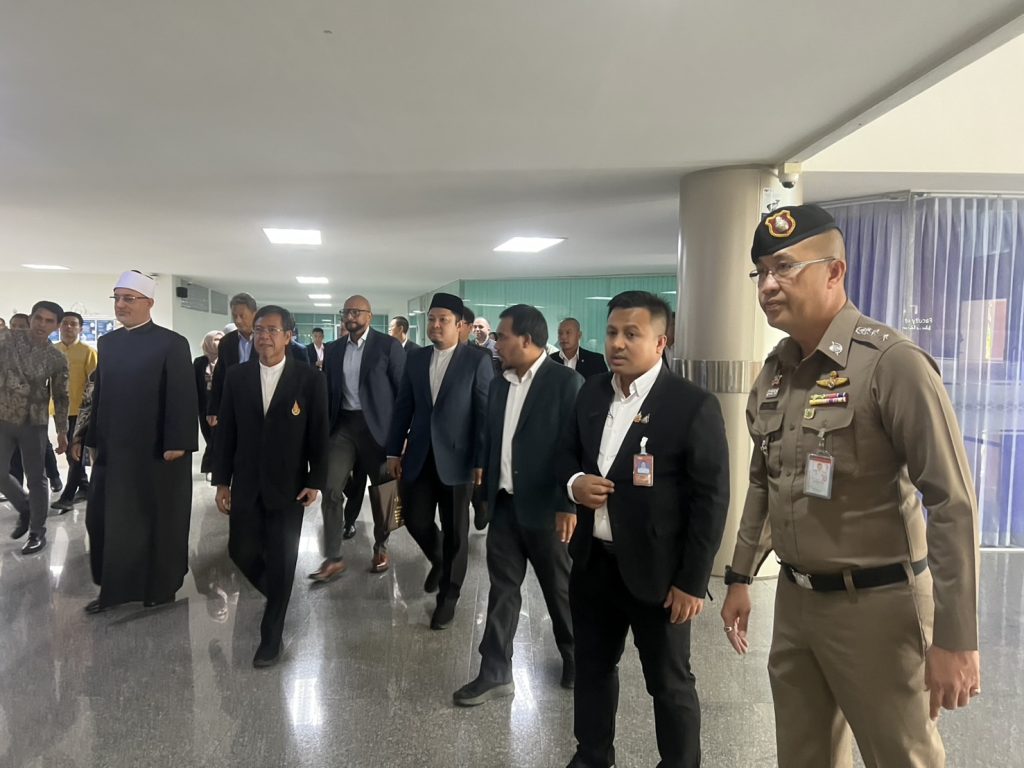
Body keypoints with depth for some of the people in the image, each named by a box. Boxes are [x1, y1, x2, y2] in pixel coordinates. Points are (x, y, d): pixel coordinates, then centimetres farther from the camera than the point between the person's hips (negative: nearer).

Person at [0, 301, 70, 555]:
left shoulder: (57, 359, -1)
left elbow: (60, 397, 3)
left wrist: (62, 430, 1)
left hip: (35, 423, -1)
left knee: (36, 478, 4)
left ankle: (37, 531, 15)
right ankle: (25, 508, 29)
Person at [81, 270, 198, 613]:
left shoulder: (172, 343, -9)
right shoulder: (108, 341, 9)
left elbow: (183, 397, -13)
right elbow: (100, 393, 11)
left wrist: (177, 444, -17)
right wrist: (94, 440, 10)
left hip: (157, 451, -5)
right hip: (114, 450, 6)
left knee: (160, 522, 9)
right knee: (106, 521, 10)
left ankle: (162, 586, 25)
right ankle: (113, 588, 25)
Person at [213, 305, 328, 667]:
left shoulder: (309, 378, -7)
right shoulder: (237, 376, 2)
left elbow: (318, 434, -4)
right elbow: (225, 431, 4)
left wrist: (316, 482, -8)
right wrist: (221, 481, 2)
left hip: (288, 485, -3)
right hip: (245, 484, 3)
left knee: (281, 561, 3)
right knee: (241, 551, 7)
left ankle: (271, 637, 17)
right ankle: (277, 593, 39)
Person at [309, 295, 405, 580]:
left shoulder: (388, 345, -6)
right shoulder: (333, 349, 9)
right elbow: (329, 390, 13)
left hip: (377, 425, -3)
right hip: (343, 425, 4)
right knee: (331, 490, -5)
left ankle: (380, 547, 29)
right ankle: (333, 559, 4)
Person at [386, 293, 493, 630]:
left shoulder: (478, 361, -6)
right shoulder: (415, 358, 7)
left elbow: (485, 414, -7)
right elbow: (403, 407, 9)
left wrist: (481, 460, -12)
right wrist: (394, 451, 5)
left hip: (457, 457, -4)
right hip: (419, 455, 4)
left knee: (455, 531, 6)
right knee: (415, 520, 7)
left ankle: (448, 595, 24)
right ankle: (439, 561, 39)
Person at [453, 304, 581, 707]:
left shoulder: (566, 382, -12)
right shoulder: (499, 384, 8)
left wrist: (569, 505, -16)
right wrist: (487, 491, 11)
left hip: (545, 506, -5)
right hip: (504, 504, 6)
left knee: (560, 589, 12)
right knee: (502, 589, 10)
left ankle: (576, 658, 35)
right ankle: (495, 673, 20)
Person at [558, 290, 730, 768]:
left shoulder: (694, 406, -14)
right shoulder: (591, 393, 3)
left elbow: (711, 500, -13)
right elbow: (568, 454, 16)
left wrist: (693, 581, -13)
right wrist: (574, 482, -8)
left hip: (655, 569, -5)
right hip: (592, 561, 6)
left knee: (670, 683, 12)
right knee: (592, 668, 21)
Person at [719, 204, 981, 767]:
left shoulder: (891, 362, -17)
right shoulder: (774, 372, 5)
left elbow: (953, 503, -19)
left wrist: (955, 638, -18)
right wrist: (740, 577, 16)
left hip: (875, 605, -6)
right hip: (794, 600, 7)